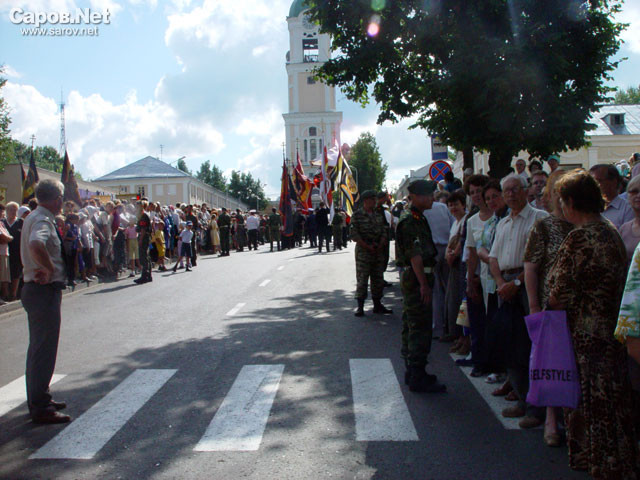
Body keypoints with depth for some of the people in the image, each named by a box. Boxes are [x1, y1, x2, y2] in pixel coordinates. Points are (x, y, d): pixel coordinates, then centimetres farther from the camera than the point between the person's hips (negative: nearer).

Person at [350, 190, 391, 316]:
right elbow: (354, 235, -11)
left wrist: (380, 245, -5)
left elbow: (384, 232, 14)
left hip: (378, 251, 6)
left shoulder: (378, 216, 12)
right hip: (363, 251, -6)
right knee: (362, 280, -3)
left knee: (378, 279, 10)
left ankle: (377, 305, 21)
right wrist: (368, 247, -16)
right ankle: (360, 307, 4)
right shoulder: (357, 215, -6)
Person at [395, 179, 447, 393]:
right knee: (420, 328, -6)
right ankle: (418, 377, -1)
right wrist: (424, 284, -23)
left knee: (411, 326, 15)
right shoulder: (409, 221, -16)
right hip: (415, 278, -11)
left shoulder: (418, 219, 16)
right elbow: (414, 255, -22)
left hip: (412, 278, 11)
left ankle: (413, 372, 25)